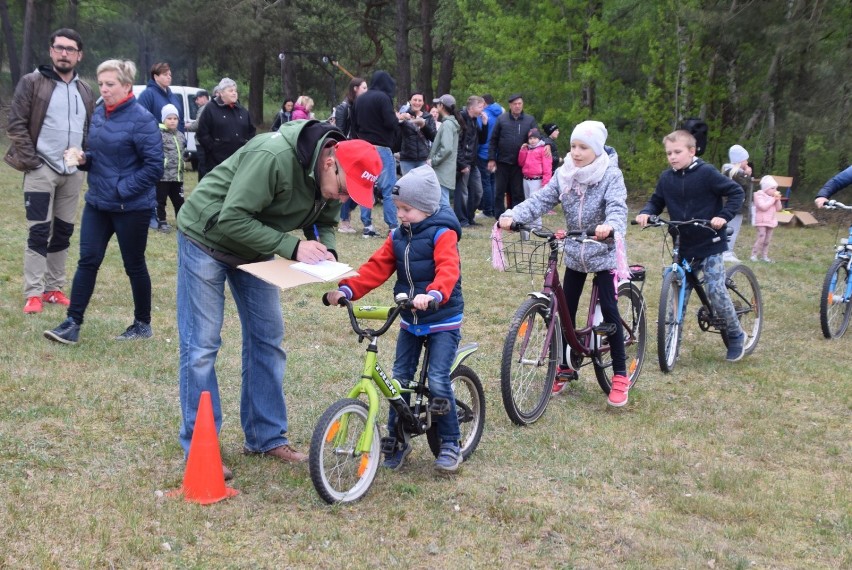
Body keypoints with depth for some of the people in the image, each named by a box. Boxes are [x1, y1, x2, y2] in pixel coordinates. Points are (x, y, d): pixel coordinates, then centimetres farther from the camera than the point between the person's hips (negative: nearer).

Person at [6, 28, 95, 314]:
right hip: (42, 170, -5)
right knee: (38, 232, -5)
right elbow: (16, 124, -8)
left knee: (63, 232, 10)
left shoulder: (85, 90, 11)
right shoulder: (32, 82, -5)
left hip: (73, 172, 5)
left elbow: (91, 129, 20)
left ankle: (54, 288, 19)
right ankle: (33, 293, -2)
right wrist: (30, 160, -14)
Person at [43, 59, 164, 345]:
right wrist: (83, 158, -3)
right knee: (88, 260, 3)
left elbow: (154, 166, -17)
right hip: (97, 202, 6)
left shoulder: (141, 119, -16)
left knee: (134, 265, 7)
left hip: (131, 206, -6)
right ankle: (73, 323, 6)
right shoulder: (99, 113, 6)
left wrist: (123, 189, -20)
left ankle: (143, 324, 22)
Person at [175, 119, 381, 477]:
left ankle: (266, 437, 18)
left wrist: (327, 251, -19)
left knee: (267, 339, 7)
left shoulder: (331, 177, -11)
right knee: (202, 345, -5)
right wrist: (292, 247, -35)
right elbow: (232, 219, -34)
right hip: (206, 238, -7)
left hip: (254, 248, 8)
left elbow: (325, 222, 3)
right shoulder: (274, 157, -36)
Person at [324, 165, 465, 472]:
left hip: (442, 320, -6)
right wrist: (346, 290, -17)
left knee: (437, 381, -12)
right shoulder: (398, 237, 5)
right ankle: (397, 439, 20)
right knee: (400, 379, 6)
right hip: (410, 321, 6)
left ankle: (450, 444, 4)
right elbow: (376, 268, -2)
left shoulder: (443, 234, -14)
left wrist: (433, 294, -50)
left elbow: (448, 269, -30)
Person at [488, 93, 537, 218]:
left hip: (519, 164, 0)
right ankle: (499, 218, 11)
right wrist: (491, 159, -2)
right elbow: (493, 140, 3)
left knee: (517, 193, 5)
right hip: (502, 162, 0)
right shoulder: (502, 119, 2)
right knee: (499, 192, 4)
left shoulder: (530, 120, 4)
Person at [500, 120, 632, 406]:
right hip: (575, 252, 5)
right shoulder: (564, 175, -2)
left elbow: (617, 207, -29)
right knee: (566, 310, 7)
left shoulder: (610, 175, -14)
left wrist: (609, 226, -52)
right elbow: (540, 200, -12)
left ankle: (620, 375, 4)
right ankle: (565, 367, 22)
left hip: (604, 253, -4)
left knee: (609, 310, -6)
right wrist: (512, 216, -29)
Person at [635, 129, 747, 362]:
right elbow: (656, 201, 12)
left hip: (709, 243, -5)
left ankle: (736, 335, 8)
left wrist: (724, 216, -22)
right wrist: (646, 212, -9)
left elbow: (736, 192, -9)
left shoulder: (706, 173, -12)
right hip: (684, 245, 5)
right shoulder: (667, 178, 1)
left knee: (715, 290, -12)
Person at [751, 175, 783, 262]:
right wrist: (773, 199, -18)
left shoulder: (774, 197, 13)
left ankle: (764, 255, 14)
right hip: (762, 222, -7)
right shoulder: (760, 196, -9)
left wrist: (778, 200, -4)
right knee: (761, 238, -14)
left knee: (768, 240, 8)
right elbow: (763, 207, -24)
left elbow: (778, 209, 11)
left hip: (770, 222, 7)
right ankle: (754, 255, -8)